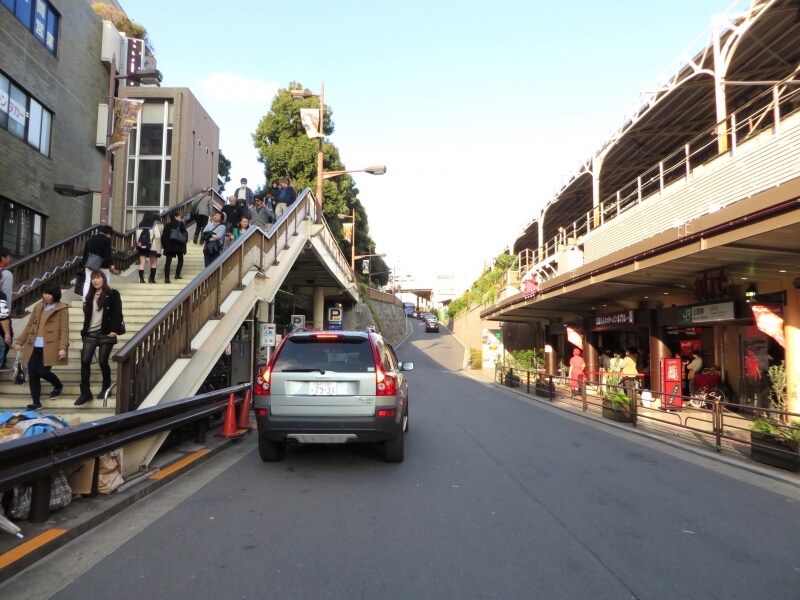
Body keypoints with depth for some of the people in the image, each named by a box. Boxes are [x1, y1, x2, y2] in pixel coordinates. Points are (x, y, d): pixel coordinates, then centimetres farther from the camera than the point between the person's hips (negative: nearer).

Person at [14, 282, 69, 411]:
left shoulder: (62, 309, -4)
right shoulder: (38, 307, 15)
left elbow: (65, 330, -9)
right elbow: (29, 325, 19)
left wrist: (63, 347, -19)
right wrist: (20, 342, 14)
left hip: (50, 346, -6)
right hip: (34, 346, 6)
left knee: (43, 372, -9)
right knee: (32, 373, 2)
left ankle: (59, 386, 22)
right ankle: (36, 403, 12)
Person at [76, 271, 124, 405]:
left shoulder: (112, 294, -1)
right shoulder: (90, 296, 16)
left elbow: (117, 313, -7)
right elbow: (86, 315, 18)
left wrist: (115, 330, -15)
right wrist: (84, 331, 10)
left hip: (106, 333, -5)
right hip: (90, 333, 5)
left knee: (102, 361, -1)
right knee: (85, 361, -3)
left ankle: (106, 388, 18)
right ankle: (85, 392, 2)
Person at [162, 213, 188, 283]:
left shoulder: (167, 225, 7)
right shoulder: (180, 224, -2)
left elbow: (164, 236, 6)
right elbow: (185, 234, -3)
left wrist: (164, 245, 11)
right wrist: (184, 241, 13)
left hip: (169, 246, 2)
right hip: (179, 245, -2)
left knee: (168, 261, -1)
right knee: (180, 260, 17)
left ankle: (166, 278, -12)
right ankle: (177, 274, 7)